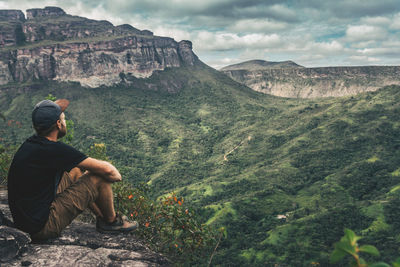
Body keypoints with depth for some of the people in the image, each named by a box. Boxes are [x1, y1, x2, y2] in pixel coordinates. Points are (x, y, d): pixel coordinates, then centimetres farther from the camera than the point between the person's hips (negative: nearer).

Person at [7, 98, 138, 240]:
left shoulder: (31, 142, 3)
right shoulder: (54, 150, -24)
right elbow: (106, 169, -19)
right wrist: (116, 174, 1)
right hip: (42, 227, -10)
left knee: (76, 171, 22)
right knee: (100, 177, -9)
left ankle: (102, 218, 28)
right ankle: (112, 221, 18)